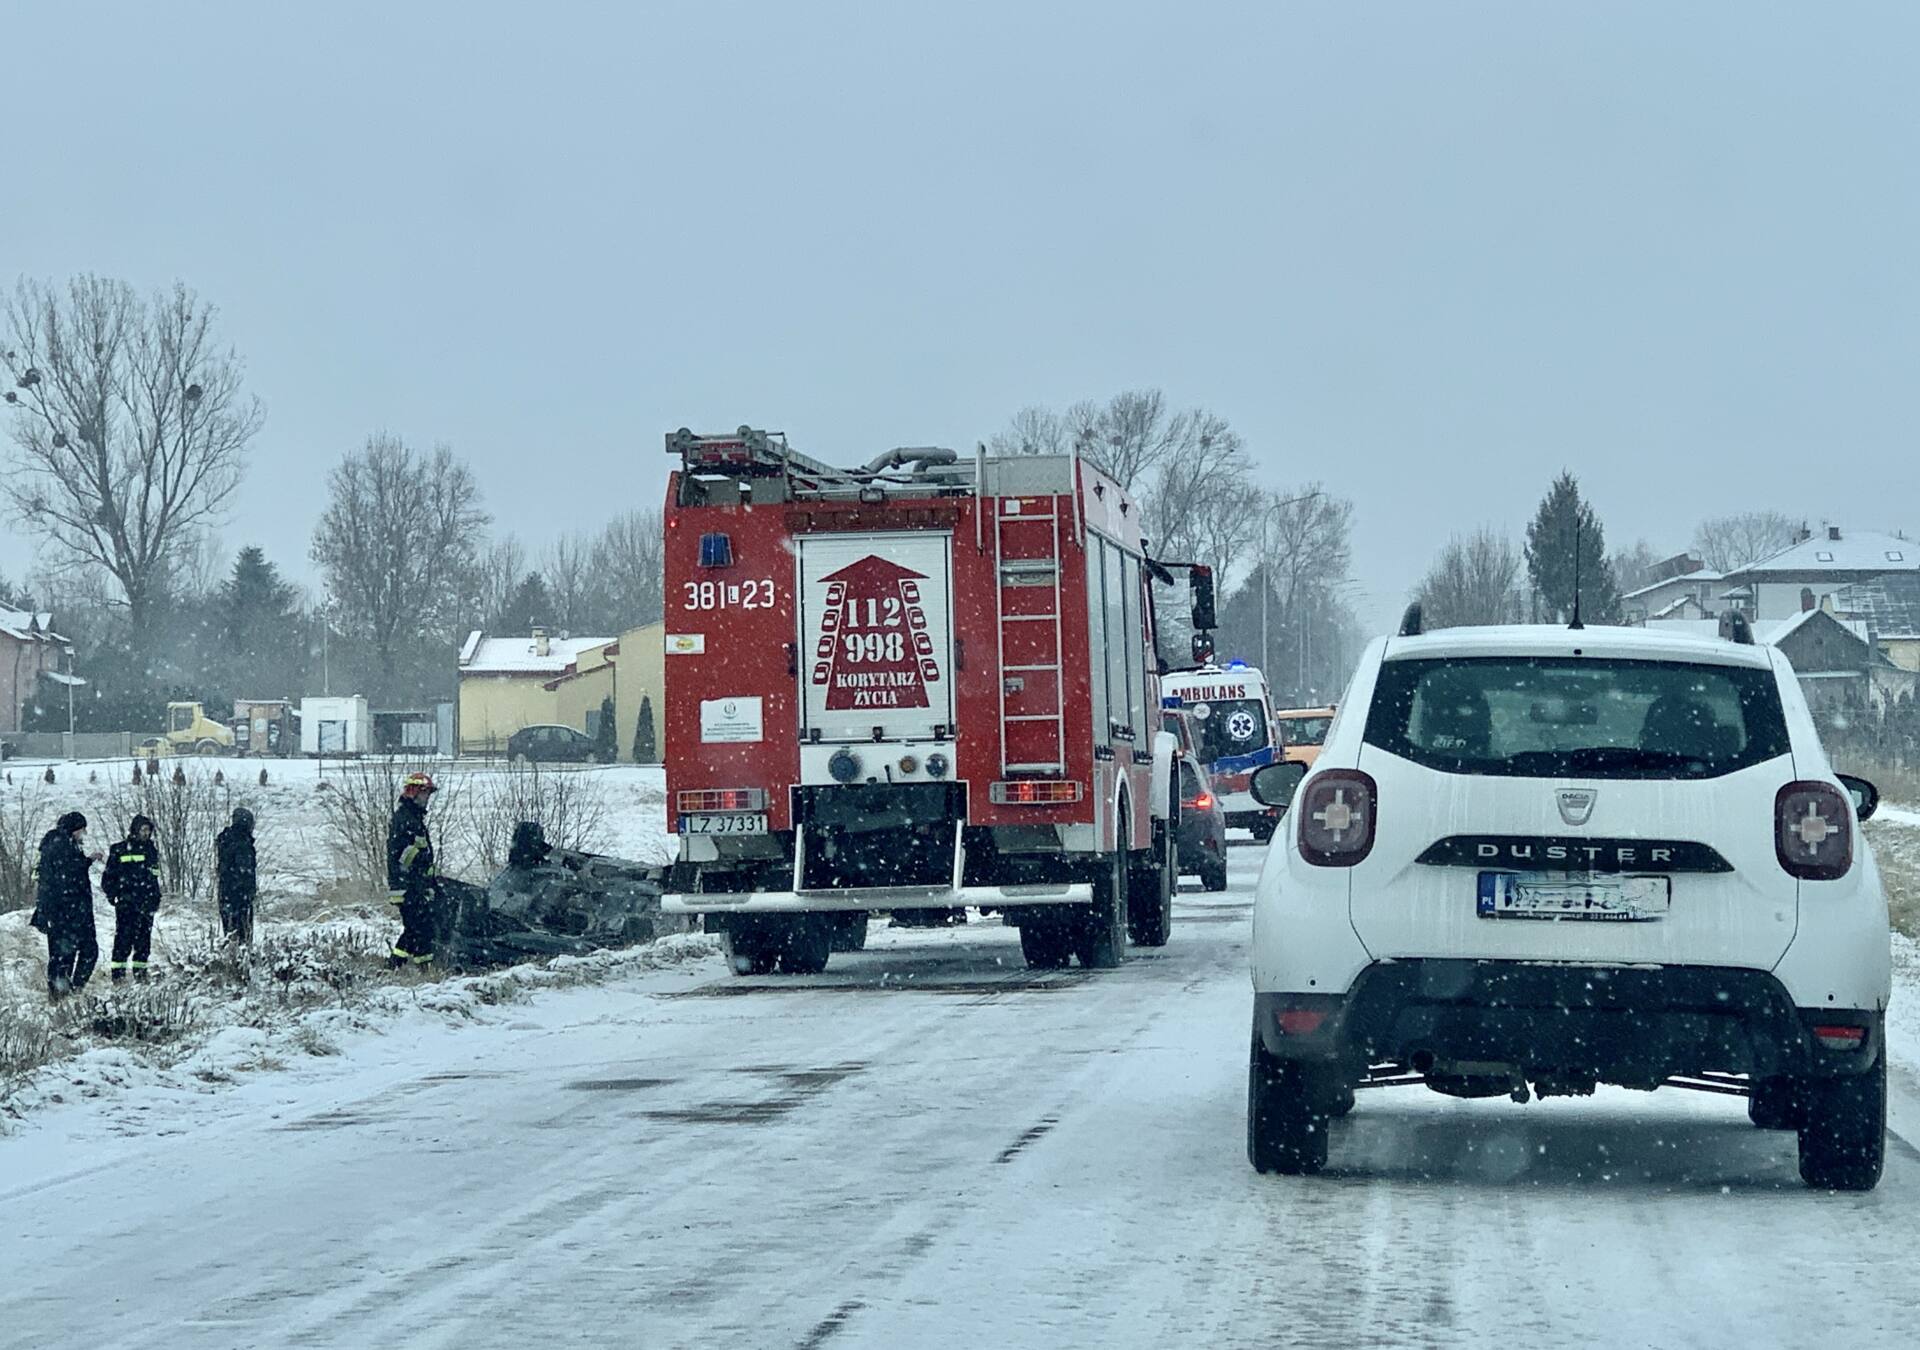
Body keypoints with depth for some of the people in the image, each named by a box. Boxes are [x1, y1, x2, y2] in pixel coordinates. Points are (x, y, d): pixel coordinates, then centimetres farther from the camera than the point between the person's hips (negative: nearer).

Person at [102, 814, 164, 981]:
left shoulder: (151, 851, 16)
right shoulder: (119, 850, 1)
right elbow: (109, 876, 2)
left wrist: (155, 899, 20)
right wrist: (113, 894, -7)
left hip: (146, 904, 5)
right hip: (126, 904, -5)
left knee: (144, 938, 5)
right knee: (124, 937, -10)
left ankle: (140, 970, 12)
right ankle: (118, 972, -8)